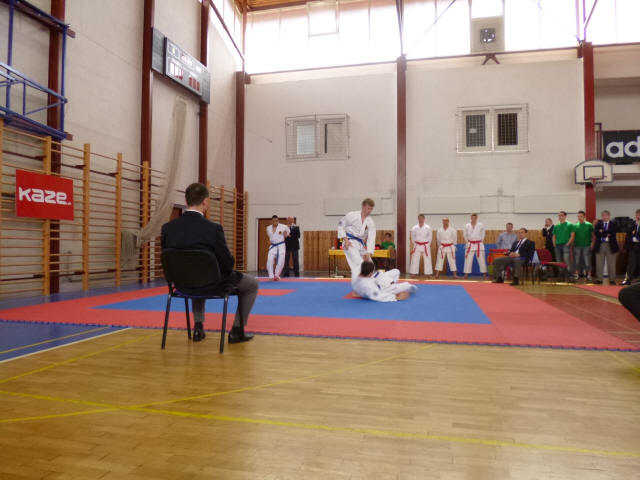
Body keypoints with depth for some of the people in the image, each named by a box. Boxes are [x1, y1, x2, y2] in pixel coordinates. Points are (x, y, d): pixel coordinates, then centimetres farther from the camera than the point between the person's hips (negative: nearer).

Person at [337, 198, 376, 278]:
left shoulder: (371, 222, 0)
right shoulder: (352, 215, -10)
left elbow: (371, 238, -9)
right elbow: (341, 225, -2)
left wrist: (369, 252, -22)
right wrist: (345, 239, -11)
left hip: (360, 244, 6)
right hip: (350, 243, -6)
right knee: (358, 264, -25)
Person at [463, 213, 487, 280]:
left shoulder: (481, 225, -3)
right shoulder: (467, 226, 0)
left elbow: (483, 234, 9)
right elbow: (465, 235, 10)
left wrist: (481, 242, 6)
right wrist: (467, 242, 9)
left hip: (479, 245, -1)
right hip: (470, 245, 1)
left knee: (481, 259, 3)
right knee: (468, 259, 1)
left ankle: (484, 274, 14)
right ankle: (466, 274, 8)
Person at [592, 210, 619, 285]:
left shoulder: (614, 224, 5)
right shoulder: (598, 224, 8)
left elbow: (612, 233, -13)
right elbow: (596, 233, -8)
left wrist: (602, 232, -9)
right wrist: (607, 234, -12)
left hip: (611, 246, -1)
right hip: (600, 245, 1)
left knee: (611, 264, 3)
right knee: (599, 264, 4)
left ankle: (612, 280, 10)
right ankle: (599, 279, 11)